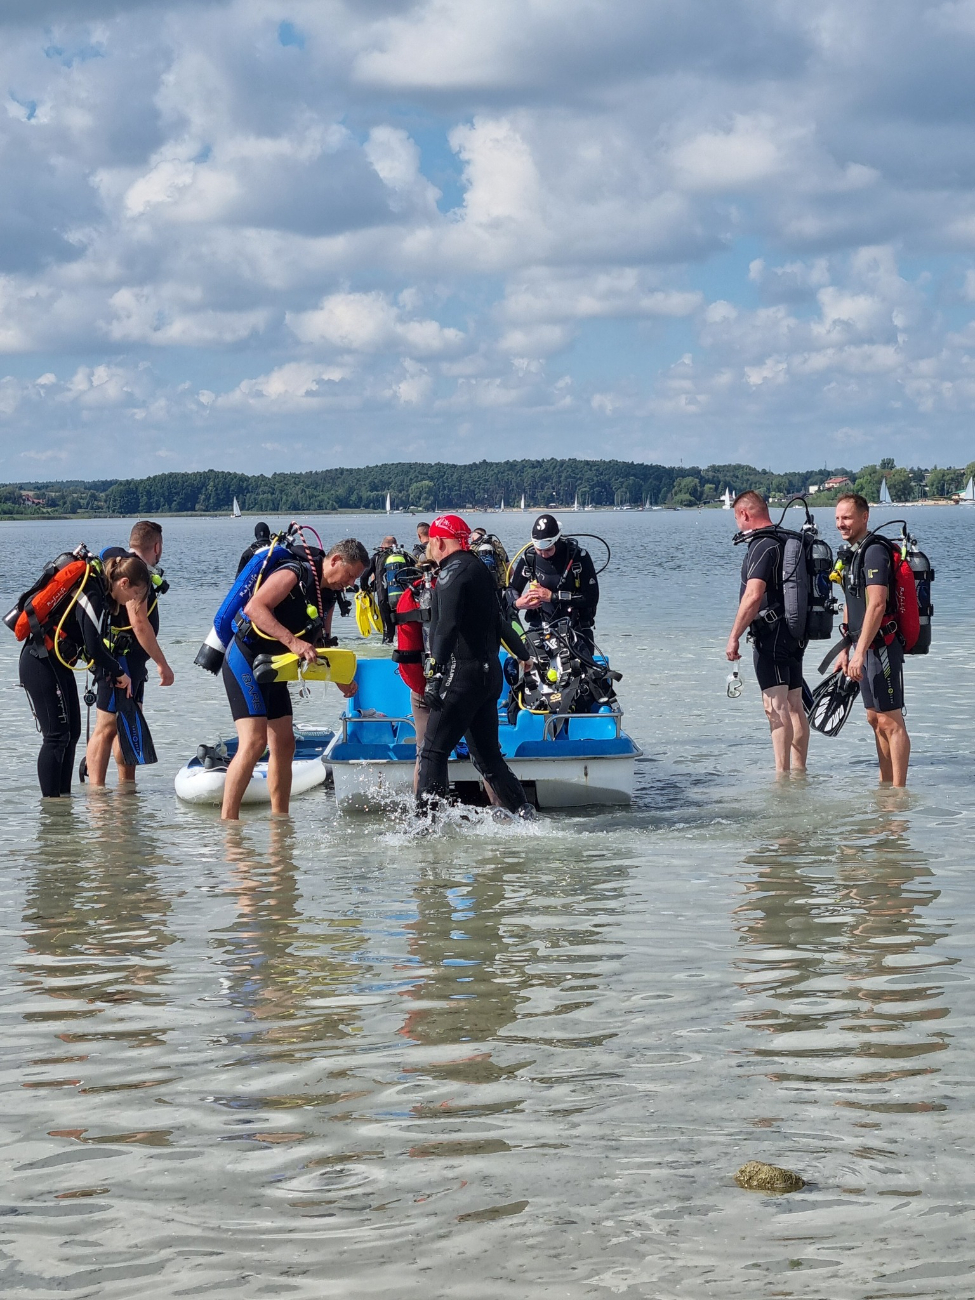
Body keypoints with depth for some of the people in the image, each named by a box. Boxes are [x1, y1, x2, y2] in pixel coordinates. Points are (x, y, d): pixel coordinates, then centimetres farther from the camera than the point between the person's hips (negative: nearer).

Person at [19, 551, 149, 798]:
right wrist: (120, 673, -9)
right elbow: (94, 648, -23)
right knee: (57, 735, -10)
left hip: (57, 664, 10)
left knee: (72, 732, 11)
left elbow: (95, 644, 13)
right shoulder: (91, 595, -20)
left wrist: (108, 674, 4)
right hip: (41, 664, -10)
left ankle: (64, 796, 15)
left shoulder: (100, 594, 9)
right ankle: (51, 800, -8)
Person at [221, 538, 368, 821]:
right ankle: (227, 821, -19)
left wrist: (341, 679, 5)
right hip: (245, 662, -10)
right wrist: (292, 641, -35)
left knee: (284, 744, 9)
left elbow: (319, 645, 20)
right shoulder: (294, 575, -16)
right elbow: (254, 607, -29)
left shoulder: (328, 595, 12)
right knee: (254, 742, -19)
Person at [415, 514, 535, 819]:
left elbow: (447, 626, -24)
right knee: (487, 756, 13)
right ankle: (526, 814, 10)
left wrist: (435, 673, -29)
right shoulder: (479, 568, 18)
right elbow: (499, 619, 30)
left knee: (433, 752, -8)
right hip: (489, 673, 9)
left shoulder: (453, 571, -11)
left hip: (462, 673, -9)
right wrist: (522, 654, 43)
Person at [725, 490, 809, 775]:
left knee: (776, 706, -12)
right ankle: (798, 770, 18)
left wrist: (734, 637, -21)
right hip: (795, 632, 10)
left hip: (772, 633, -10)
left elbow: (753, 596, -24)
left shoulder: (762, 546, -15)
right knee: (794, 706, 13)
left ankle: (782, 774, -16)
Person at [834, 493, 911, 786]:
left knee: (891, 721, -8)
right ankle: (885, 786, 23)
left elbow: (877, 605, -24)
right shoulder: (854, 553, 16)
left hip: (882, 648, -10)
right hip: (865, 649, 10)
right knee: (875, 719, 15)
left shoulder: (874, 551, -15)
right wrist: (846, 649, 20)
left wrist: (860, 652, -27)